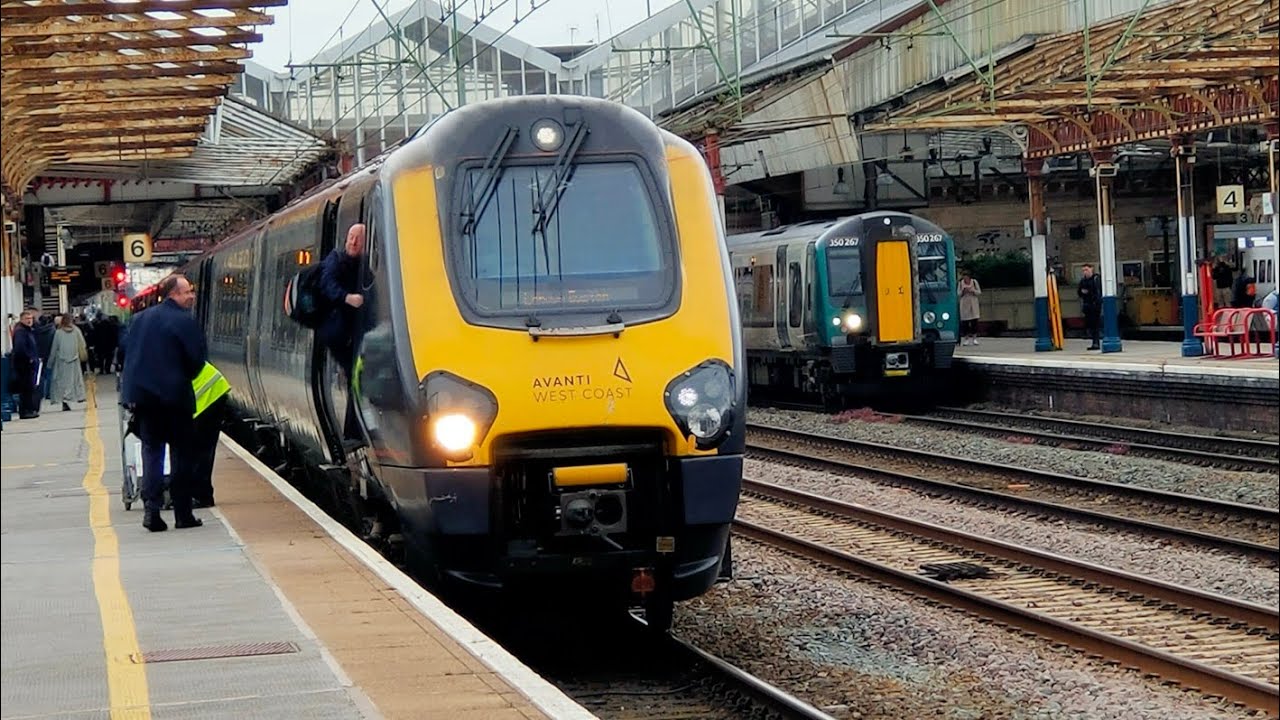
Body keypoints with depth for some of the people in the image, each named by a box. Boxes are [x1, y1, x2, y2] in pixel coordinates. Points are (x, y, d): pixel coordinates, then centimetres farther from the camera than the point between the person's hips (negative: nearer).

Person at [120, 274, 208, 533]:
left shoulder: (140, 319, 9)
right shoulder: (185, 321, -9)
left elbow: (129, 354, 12)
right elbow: (198, 359, -11)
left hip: (144, 396, 4)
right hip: (176, 395, -4)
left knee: (151, 450, 7)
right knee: (181, 453, 5)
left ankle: (151, 509, -7)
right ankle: (183, 515, 7)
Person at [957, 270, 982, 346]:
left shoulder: (974, 282, 2)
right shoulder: (961, 283, 5)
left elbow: (979, 292, 2)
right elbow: (959, 294, 5)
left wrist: (972, 290, -15)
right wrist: (963, 291, -14)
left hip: (973, 304, 0)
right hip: (964, 303, 0)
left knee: (974, 321, -5)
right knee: (965, 322, -5)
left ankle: (974, 338, -1)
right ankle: (966, 338, 0)